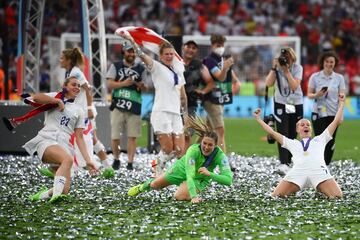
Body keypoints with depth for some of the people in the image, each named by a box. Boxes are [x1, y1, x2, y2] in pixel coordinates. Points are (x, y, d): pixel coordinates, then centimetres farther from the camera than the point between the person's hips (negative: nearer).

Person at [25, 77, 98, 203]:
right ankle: (56, 194, -49)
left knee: (64, 190, -14)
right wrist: (58, 101, -3)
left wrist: (88, 160, 8)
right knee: (68, 159, -38)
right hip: (46, 140, -4)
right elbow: (36, 98, -7)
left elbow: (79, 138, 17)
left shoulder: (79, 111, 23)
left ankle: (42, 195, 11)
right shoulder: (56, 97, 14)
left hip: (63, 145, 4)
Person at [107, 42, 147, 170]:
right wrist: (124, 83, -14)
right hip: (118, 105, -1)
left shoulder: (141, 68, 10)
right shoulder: (116, 66, 7)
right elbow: (110, 84, -1)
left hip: (134, 106, 1)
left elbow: (145, 88, 11)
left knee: (132, 136, -3)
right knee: (115, 136, -1)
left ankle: (130, 162, 0)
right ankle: (116, 159, 18)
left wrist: (140, 85, -11)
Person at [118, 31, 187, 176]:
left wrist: (186, 114, 23)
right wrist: (131, 40, -30)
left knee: (179, 151, -3)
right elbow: (142, 56, -16)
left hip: (176, 114, 6)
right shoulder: (157, 67, 1)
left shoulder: (178, 72, 18)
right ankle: (158, 171, 12)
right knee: (168, 149, -11)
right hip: (161, 113, -6)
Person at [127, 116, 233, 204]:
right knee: (154, 185, 18)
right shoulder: (193, 150, -40)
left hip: (200, 179, 0)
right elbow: (189, 175, -45)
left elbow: (229, 180, -41)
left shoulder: (219, 155, -36)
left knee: (179, 196, -24)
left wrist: (210, 174, -53)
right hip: (182, 168, 0)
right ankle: (143, 187, 56)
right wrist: (193, 197, -58)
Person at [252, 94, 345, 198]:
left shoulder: (320, 139, 34)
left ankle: (320, 190, 5)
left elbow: (337, 121, 33)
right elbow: (272, 132, 36)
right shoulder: (292, 143, 35)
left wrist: (341, 103, 32)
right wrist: (258, 118, 36)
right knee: (275, 196, -18)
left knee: (337, 196, -23)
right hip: (298, 171, 0)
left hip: (319, 169, 0)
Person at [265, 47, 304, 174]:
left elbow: (294, 86, -18)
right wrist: (274, 68, -21)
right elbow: (269, 83, -17)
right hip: (281, 103, -1)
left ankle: (288, 162, 18)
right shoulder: (277, 67, -6)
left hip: (296, 104, 1)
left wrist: (286, 71, -23)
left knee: (292, 135, 7)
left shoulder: (297, 68, -7)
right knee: (283, 134, -14)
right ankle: (283, 164, -23)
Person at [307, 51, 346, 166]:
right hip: (318, 113, -2)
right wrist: (317, 95, -18)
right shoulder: (315, 77, 2)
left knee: (330, 142, 1)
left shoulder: (339, 78, 5)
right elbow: (309, 94, 5)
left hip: (333, 114, 2)